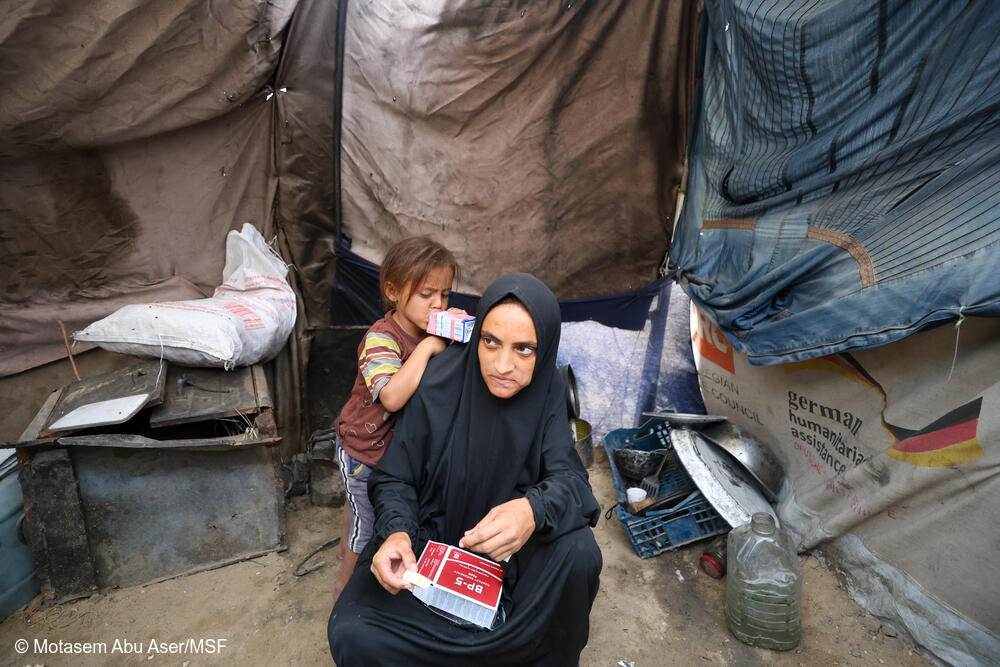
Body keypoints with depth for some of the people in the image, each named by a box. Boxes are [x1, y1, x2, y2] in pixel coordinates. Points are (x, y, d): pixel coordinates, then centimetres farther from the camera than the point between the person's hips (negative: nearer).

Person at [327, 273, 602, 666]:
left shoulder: (548, 391, -14)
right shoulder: (441, 382, -20)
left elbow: (568, 476, -20)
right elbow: (395, 478, -10)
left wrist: (533, 509, -43)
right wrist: (398, 533, -31)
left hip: (508, 542, 1)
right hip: (431, 531, 0)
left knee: (578, 552, -28)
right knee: (352, 634, -21)